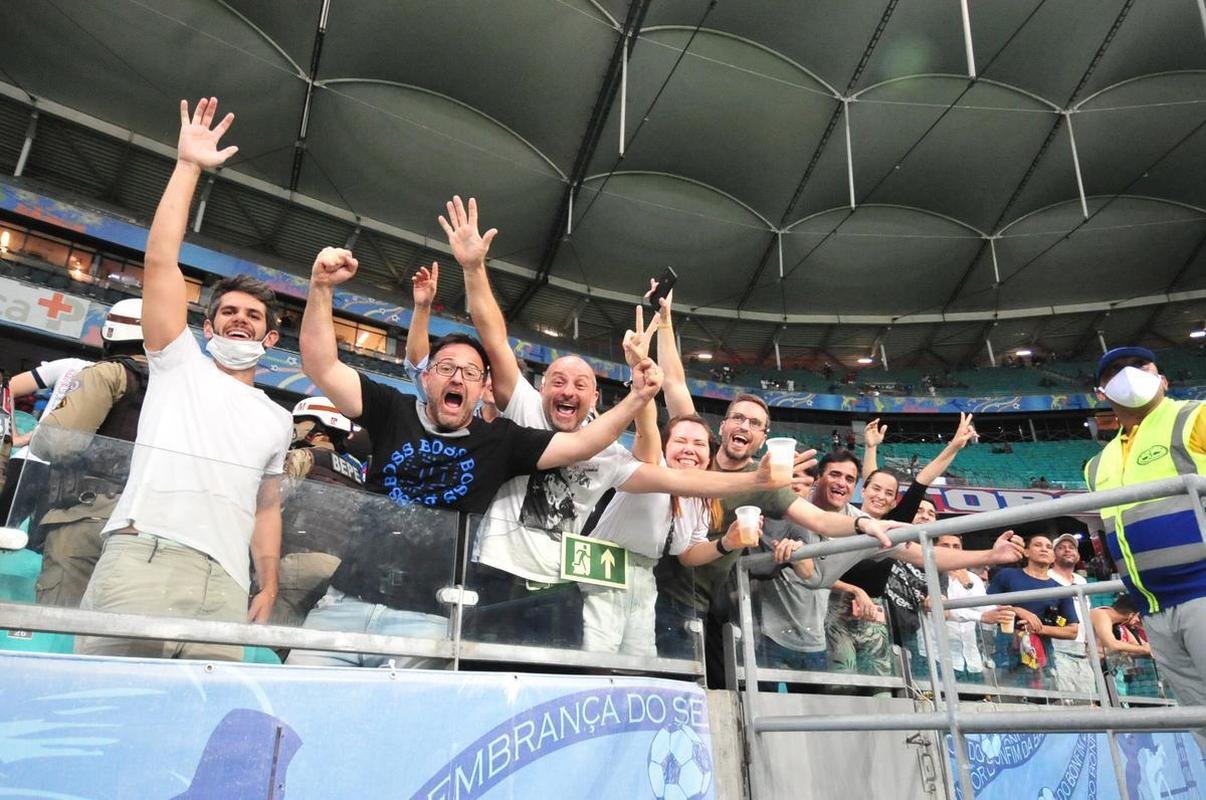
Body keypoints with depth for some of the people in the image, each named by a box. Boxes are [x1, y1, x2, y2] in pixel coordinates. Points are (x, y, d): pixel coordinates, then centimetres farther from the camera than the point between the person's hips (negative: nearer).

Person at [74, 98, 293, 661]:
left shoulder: (277, 421, 27)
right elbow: (159, 261, 8)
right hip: (143, 554, -3)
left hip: (227, 589, 3)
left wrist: (268, 588, 15)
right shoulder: (180, 365, 18)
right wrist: (188, 167, 6)